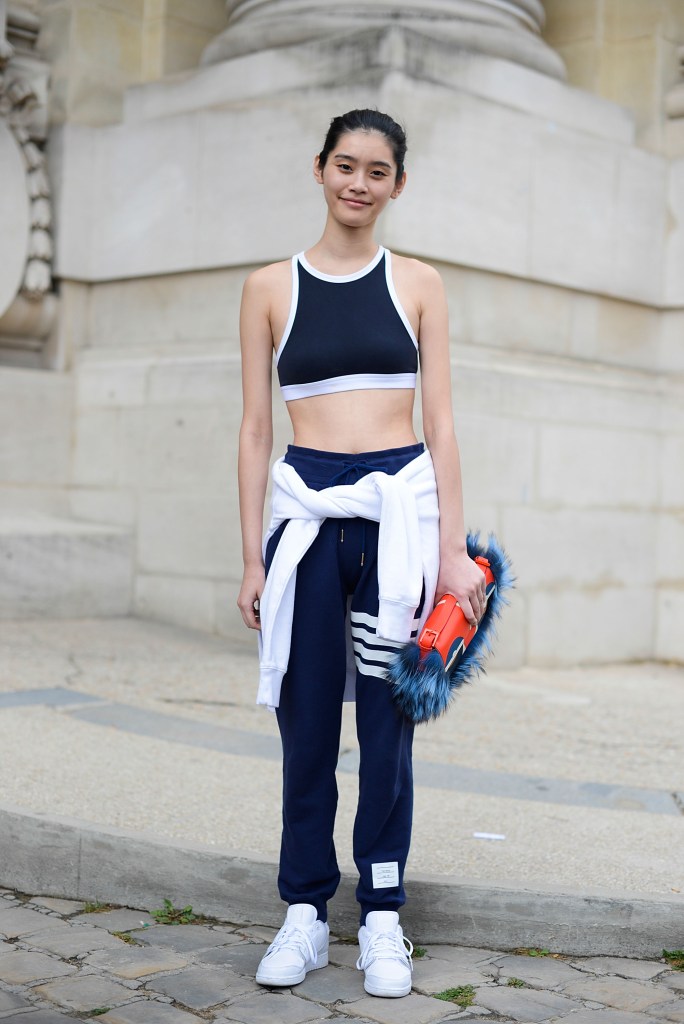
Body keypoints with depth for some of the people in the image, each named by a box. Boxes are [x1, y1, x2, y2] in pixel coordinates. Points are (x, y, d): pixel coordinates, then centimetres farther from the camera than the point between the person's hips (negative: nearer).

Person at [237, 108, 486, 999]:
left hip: (399, 507, 0)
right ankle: (306, 912, 18)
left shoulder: (418, 284, 8)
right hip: (306, 513, 0)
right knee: (306, 720, 5)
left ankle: (383, 921, 16)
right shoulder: (271, 287, 7)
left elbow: (441, 422, 5)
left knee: (388, 718, 4)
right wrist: (253, 557, 2)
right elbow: (255, 430, 6)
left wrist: (453, 547, -2)